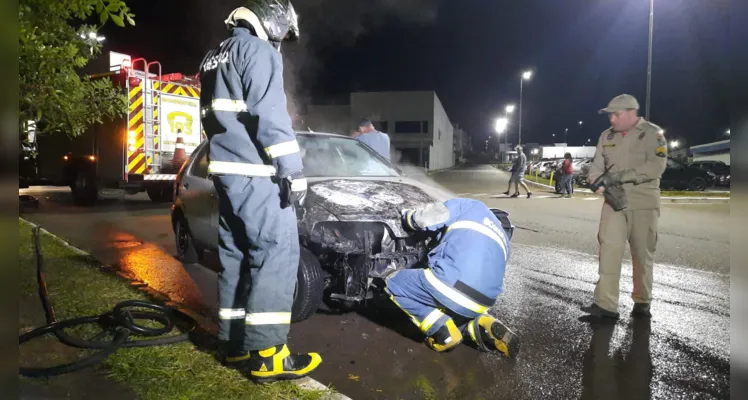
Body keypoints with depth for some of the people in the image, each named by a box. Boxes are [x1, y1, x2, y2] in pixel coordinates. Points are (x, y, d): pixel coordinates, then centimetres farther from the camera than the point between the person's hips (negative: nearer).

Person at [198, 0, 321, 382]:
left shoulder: (215, 57, 24)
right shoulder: (257, 51, -6)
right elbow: (269, 116, -18)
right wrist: (293, 171, -18)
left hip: (225, 169, 10)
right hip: (253, 171, -10)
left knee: (236, 254, 11)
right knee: (277, 252, -9)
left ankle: (235, 344, 16)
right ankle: (266, 354, -9)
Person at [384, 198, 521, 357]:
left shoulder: (467, 207, 12)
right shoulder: (500, 238, 31)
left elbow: (428, 218, 0)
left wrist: (406, 215, 22)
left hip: (451, 286, -7)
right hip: (477, 305, 8)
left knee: (393, 283, 12)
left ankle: (443, 332, 1)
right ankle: (483, 327, 8)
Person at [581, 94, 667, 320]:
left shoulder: (652, 133, -2)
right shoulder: (606, 136, 11)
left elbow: (657, 166, -15)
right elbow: (596, 166, 9)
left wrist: (622, 176, -21)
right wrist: (599, 181, -13)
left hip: (643, 203, -3)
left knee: (643, 254, 7)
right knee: (609, 249, -7)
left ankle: (642, 302, 22)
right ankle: (606, 304, -7)